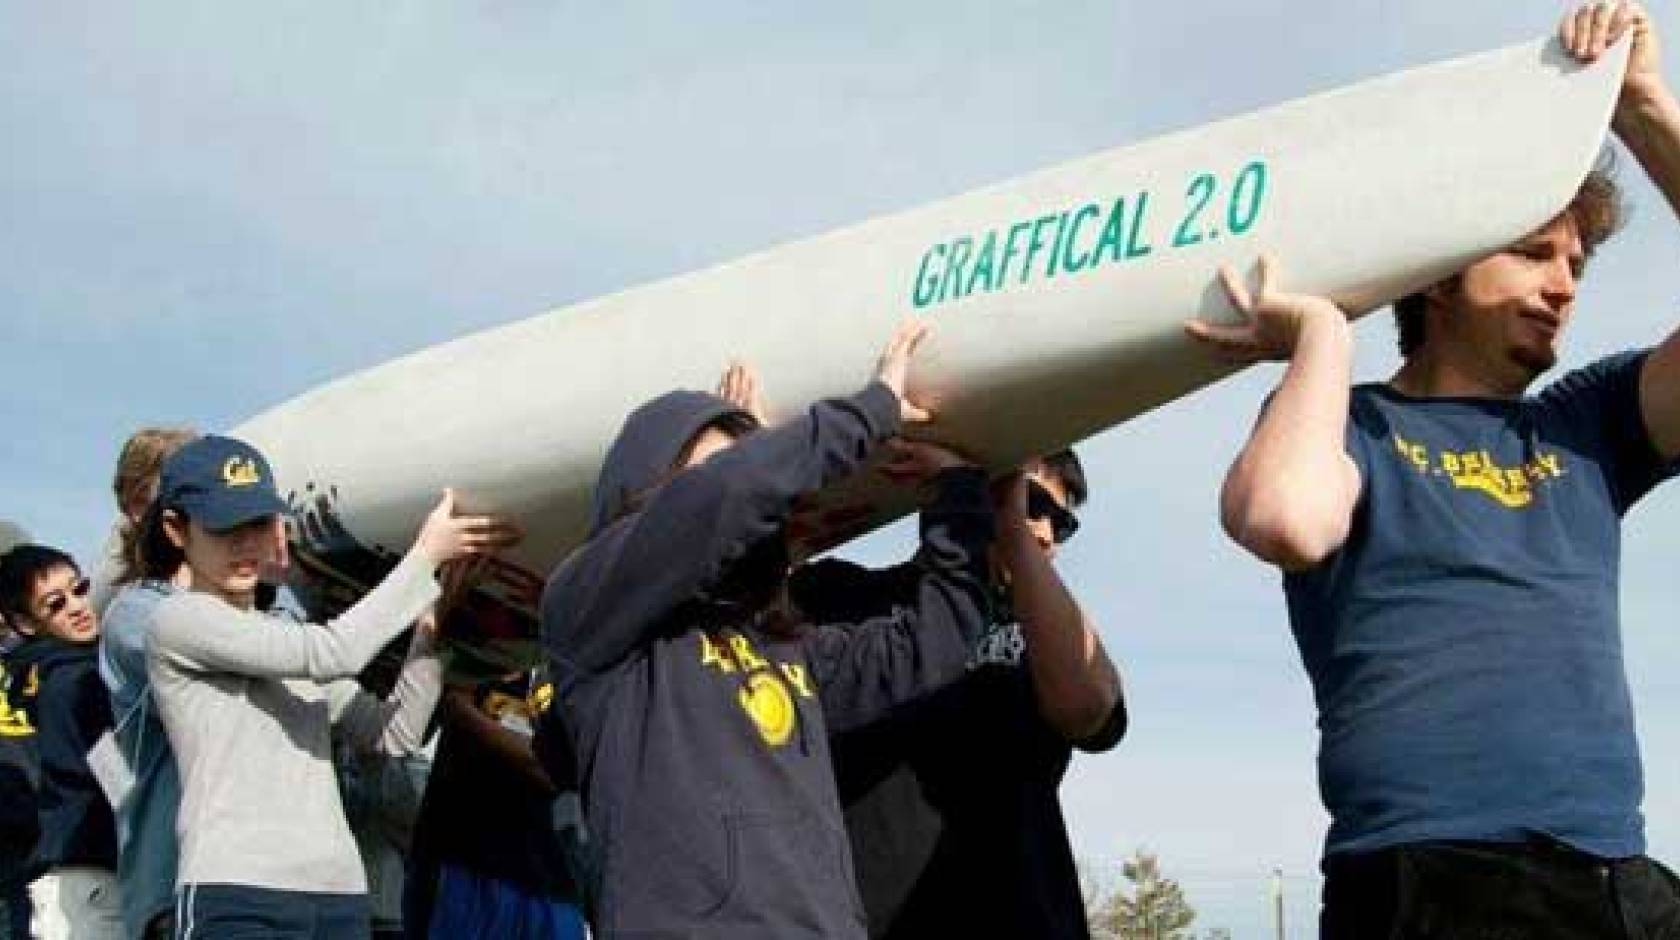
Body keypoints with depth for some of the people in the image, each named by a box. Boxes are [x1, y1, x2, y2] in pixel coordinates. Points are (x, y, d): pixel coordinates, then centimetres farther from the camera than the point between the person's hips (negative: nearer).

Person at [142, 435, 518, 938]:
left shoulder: (291, 639, 22)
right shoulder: (177, 618, 2)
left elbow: (393, 733, 14)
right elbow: (331, 652, -9)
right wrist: (426, 554, -2)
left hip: (341, 895, 7)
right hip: (236, 899, -6)